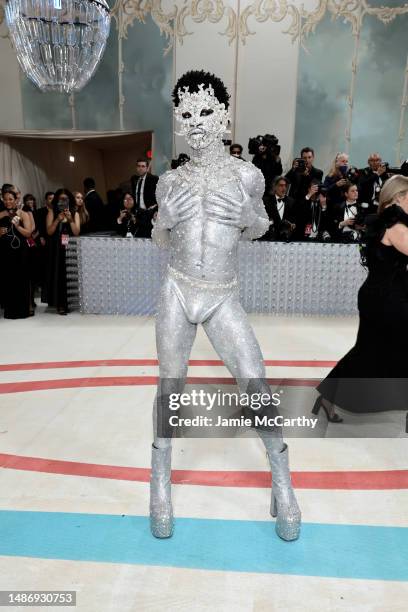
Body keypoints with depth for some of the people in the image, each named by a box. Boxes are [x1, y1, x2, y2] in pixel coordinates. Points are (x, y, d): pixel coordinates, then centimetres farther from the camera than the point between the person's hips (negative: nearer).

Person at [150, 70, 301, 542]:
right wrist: (166, 218, 2)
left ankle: (282, 481, 15)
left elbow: (260, 227, 13)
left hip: (223, 299, -1)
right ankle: (161, 484, 27)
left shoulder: (246, 176, -1)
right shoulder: (170, 180, 3)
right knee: (170, 384, 7)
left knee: (256, 383, -9)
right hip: (177, 291, 2)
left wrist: (248, 216, 3)